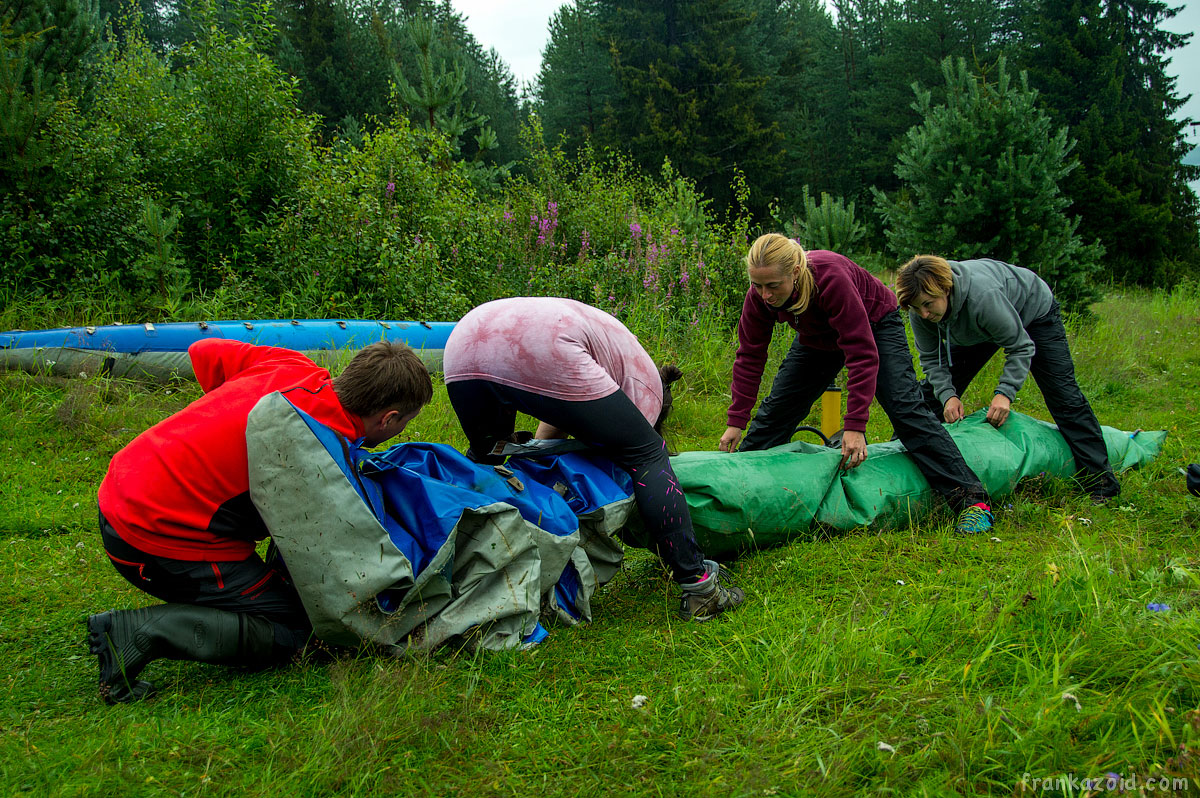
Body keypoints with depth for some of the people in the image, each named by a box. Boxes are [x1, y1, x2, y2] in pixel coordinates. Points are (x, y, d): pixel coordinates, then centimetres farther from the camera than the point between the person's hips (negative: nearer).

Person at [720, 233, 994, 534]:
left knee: (903, 405, -19)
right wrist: (736, 421, -18)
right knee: (777, 408, 2)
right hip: (818, 338, 5)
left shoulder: (831, 278, -42)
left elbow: (862, 354, -40)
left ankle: (971, 499, -20)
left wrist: (855, 426, -42)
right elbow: (749, 356, -15)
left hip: (874, 324, -5)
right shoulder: (759, 295, -26)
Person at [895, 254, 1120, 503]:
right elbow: (931, 358, -15)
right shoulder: (920, 308, -28)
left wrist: (1005, 392, -41)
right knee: (936, 392, -1)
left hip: (1034, 309, -5)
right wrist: (947, 394, -29)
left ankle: (1100, 479, -3)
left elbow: (1021, 347, -32)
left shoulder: (983, 296, -44)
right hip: (979, 328, 5)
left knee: (1062, 392, -11)